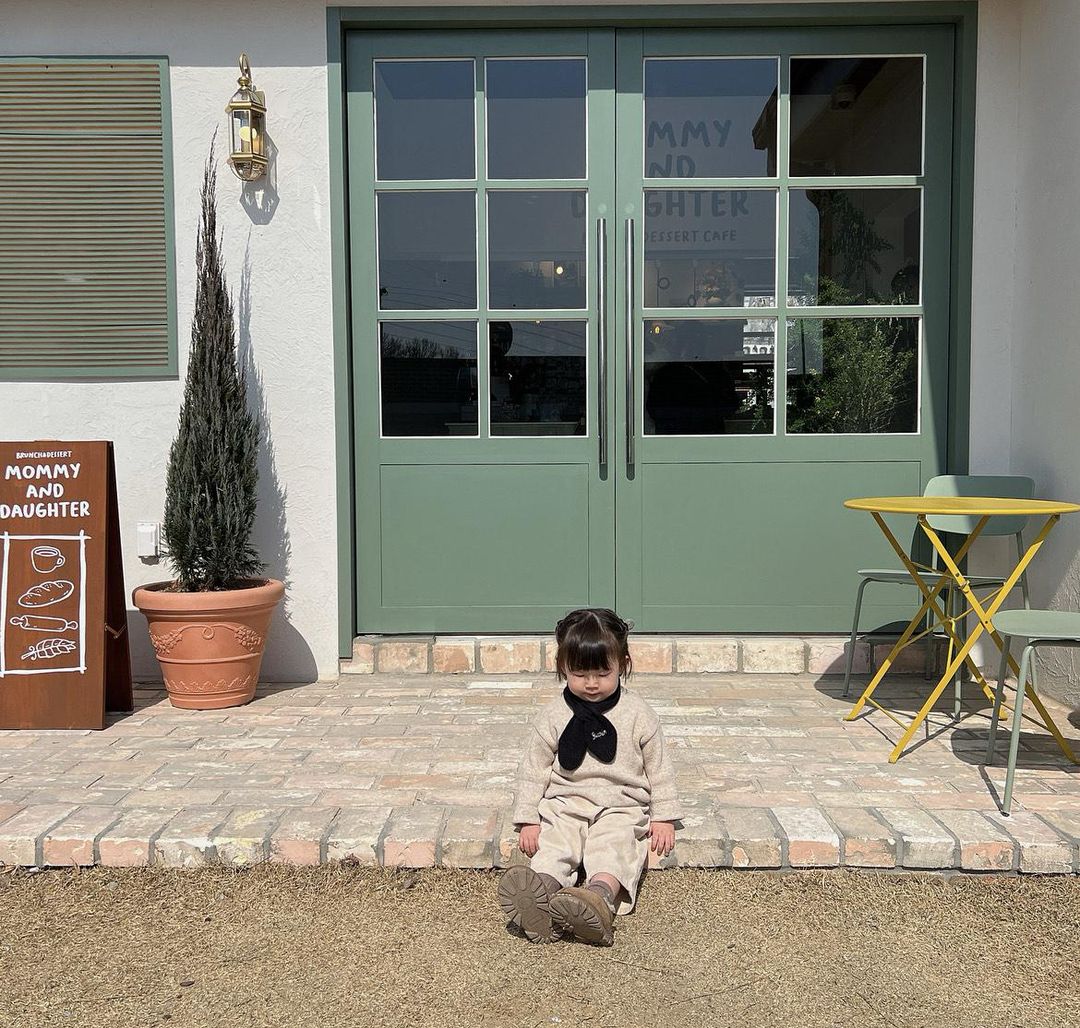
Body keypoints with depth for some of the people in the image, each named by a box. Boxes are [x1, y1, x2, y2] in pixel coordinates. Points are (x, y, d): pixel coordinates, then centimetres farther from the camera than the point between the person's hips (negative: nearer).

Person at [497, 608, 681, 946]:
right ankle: (543, 887, -54)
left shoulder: (638, 714, 1)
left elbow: (658, 767, 8)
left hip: (621, 806, -2)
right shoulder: (553, 716, 3)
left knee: (615, 844, -30)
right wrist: (527, 819, 3)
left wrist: (663, 818, 4)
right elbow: (534, 769, 8)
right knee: (554, 842, -26)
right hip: (565, 804, 2)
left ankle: (602, 893, -57)